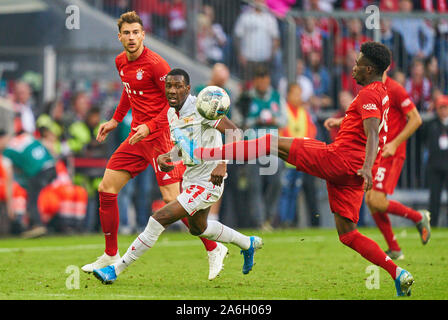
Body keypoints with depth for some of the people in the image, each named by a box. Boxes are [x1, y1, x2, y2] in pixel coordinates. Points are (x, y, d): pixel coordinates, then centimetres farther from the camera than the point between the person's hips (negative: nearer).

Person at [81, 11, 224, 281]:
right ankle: (111, 256, 15)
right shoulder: (121, 62, 9)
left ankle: (213, 250, 0)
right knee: (106, 189, 4)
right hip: (137, 137, 8)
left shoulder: (155, 63, -16)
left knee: (172, 199, -14)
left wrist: (150, 127, -23)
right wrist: (116, 120, 26)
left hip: (160, 137, -8)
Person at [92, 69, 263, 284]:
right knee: (198, 228, 31)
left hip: (208, 182, -10)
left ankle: (115, 270, -11)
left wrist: (222, 164, -31)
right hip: (191, 177, 10)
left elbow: (234, 133, -21)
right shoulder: (172, 114, 5)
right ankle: (248, 244, 52)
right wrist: (166, 157, -3)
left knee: (160, 219, -17)